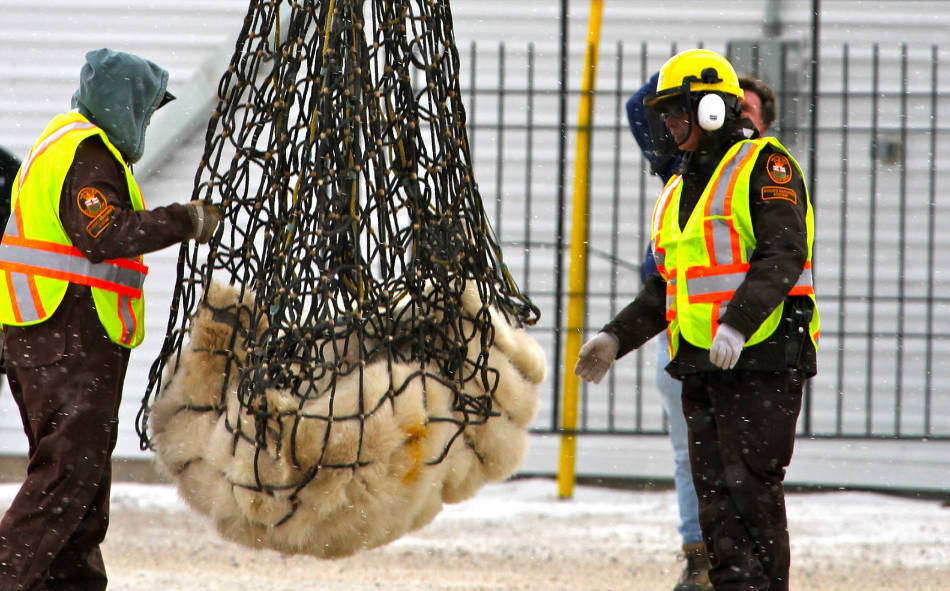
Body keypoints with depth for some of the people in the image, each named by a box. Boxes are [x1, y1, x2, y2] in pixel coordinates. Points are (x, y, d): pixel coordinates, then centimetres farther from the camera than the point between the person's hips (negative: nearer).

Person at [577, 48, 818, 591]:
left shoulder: (765, 166, -4)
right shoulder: (680, 189, 22)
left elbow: (782, 256, -17)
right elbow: (665, 289, 26)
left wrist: (737, 323, -29)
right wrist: (616, 338, 12)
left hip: (762, 360, -8)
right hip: (701, 365, 8)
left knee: (752, 486, -11)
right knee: (714, 491, 5)